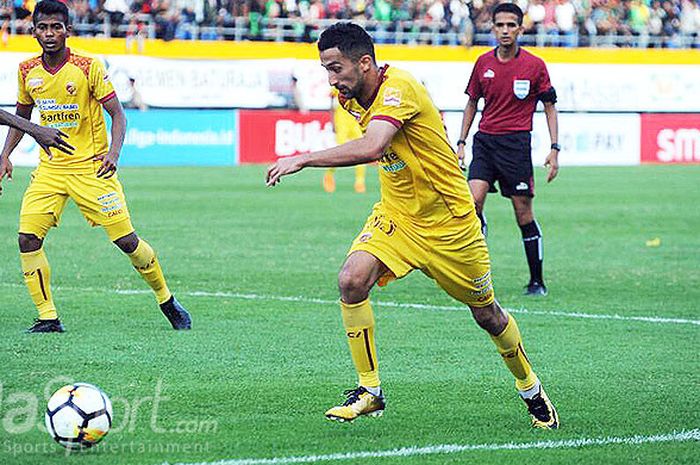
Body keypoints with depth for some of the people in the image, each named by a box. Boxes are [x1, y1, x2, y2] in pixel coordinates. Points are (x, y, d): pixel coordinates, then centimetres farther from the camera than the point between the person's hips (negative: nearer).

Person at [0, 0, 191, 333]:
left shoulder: (89, 67, -11)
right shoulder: (27, 72, 2)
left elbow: (117, 114, -8)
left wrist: (113, 152, -25)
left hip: (91, 167, -4)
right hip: (50, 169, 4)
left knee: (126, 240, -5)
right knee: (28, 239, -12)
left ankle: (166, 300, 17)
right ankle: (48, 318, -2)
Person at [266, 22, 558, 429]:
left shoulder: (398, 88, -28)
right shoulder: (353, 97, -2)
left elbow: (371, 148, -44)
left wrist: (303, 159, -42)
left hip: (449, 223, -6)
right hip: (395, 217, 6)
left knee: (486, 313, 9)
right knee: (352, 280, -20)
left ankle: (531, 388, 35)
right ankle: (370, 391, -9)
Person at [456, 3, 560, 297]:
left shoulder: (534, 65, -2)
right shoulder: (484, 63, 8)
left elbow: (550, 107, 3)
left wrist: (554, 149, -4)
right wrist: (461, 143, 13)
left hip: (516, 143, -3)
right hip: (485, 140, 3)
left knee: (524, 214, -1)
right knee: (474, 201, -16)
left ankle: (537, 281, 11)